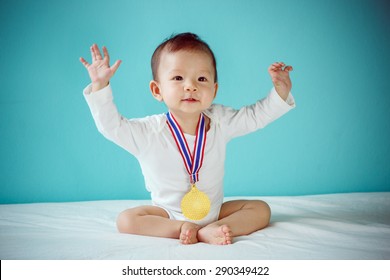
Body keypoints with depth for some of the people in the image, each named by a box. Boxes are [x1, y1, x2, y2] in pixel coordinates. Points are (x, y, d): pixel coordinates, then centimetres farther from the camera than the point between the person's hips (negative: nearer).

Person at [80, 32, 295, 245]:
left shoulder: (220, 121, -9)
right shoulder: (148, 132, -16)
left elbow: (255, 116, 1)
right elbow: (111, 125, -15)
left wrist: (281, 91, -14)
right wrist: (99, 86, -26)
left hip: (214, 210, 2)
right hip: (168, 213, -2)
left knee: (261, 210, -13)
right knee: (126, 220, -24)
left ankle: (209, 230, -28)